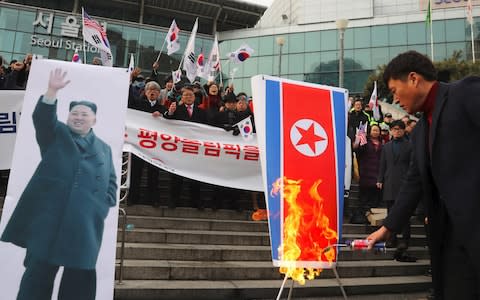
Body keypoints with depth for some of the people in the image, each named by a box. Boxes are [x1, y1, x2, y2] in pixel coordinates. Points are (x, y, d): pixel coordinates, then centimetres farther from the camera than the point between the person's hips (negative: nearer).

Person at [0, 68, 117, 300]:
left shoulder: (104, 148, 21)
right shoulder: (56, 133, 15)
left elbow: (110, 182, 18)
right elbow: (43, 117, -6)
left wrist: (105, 205, 1)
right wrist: (52, 90, -19)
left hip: (85, 222, 3)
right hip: (47, 215, -2)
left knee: (80, 276, 4)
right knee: (39, 271, -2)